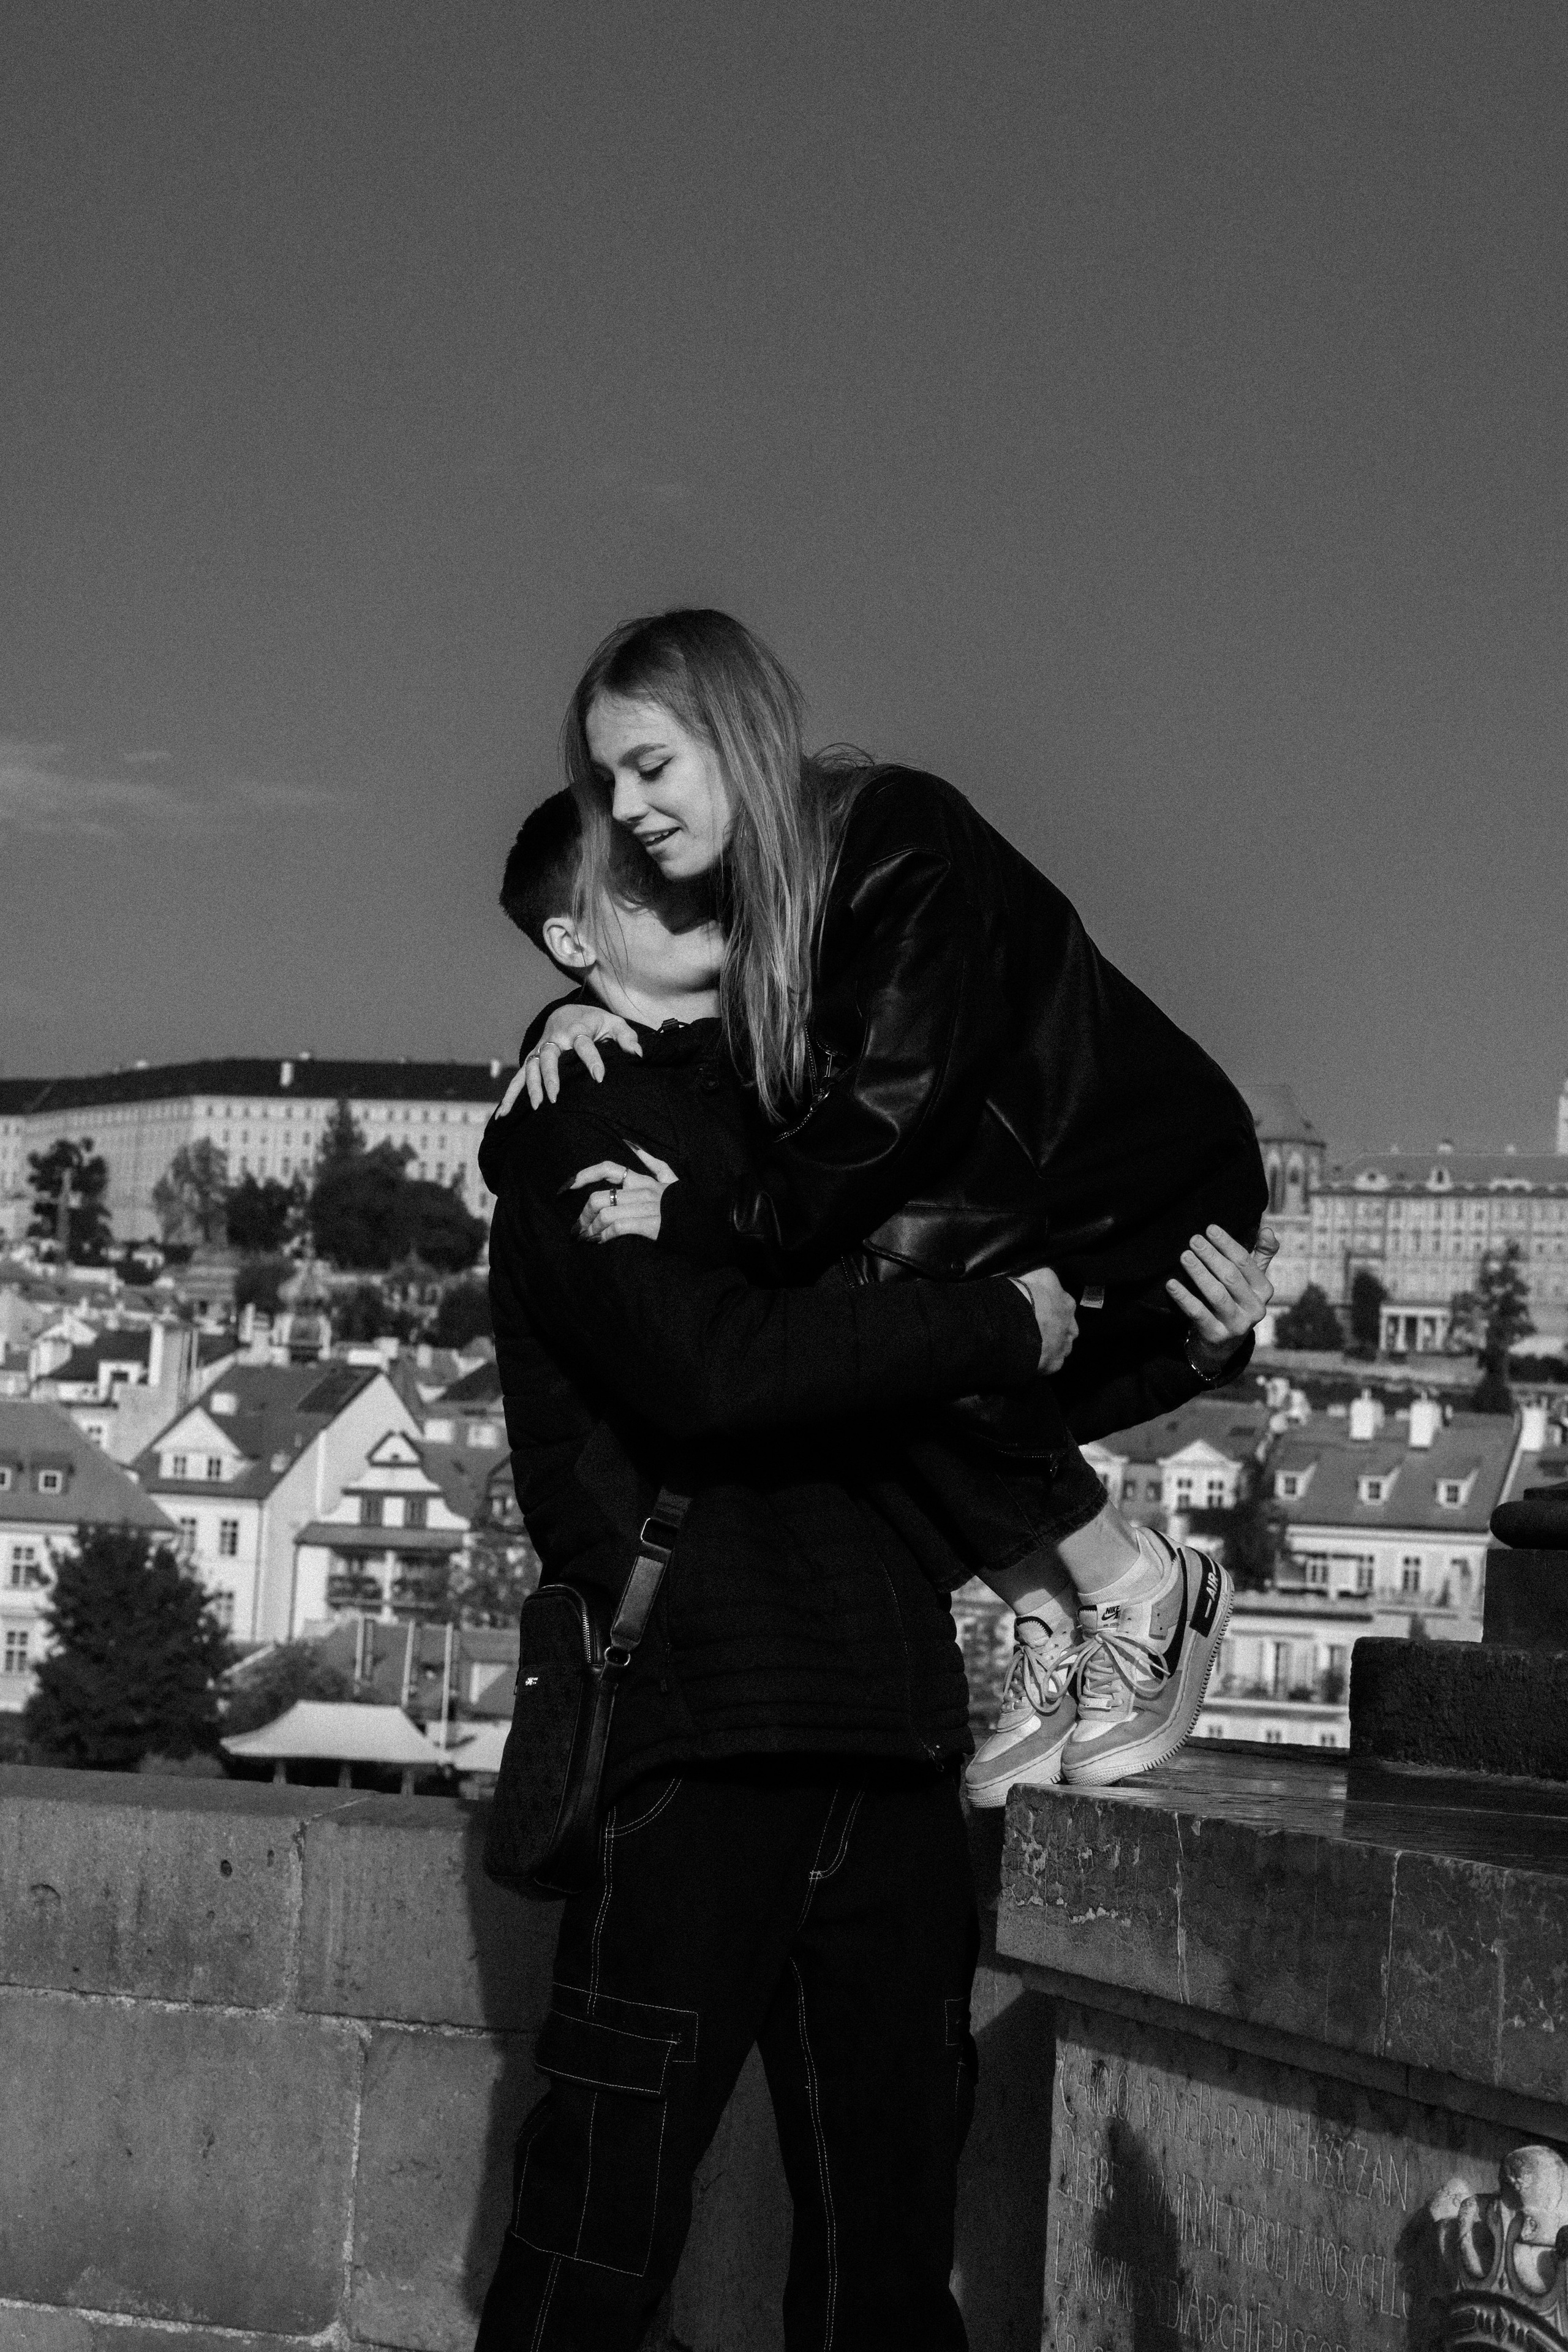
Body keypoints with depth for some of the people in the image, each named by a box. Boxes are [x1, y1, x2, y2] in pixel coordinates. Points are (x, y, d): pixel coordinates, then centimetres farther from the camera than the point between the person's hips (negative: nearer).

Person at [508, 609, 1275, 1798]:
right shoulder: (749, 893, 2)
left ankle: (1140, 1587, -4)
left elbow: (890, 1109, -29)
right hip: (1011, 1227, 9)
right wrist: (579, 1014, -5)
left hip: (1157, 1201, -8)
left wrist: (697, 1219, -28)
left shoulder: (906, 843, -23)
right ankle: (1049, 1622, 3)